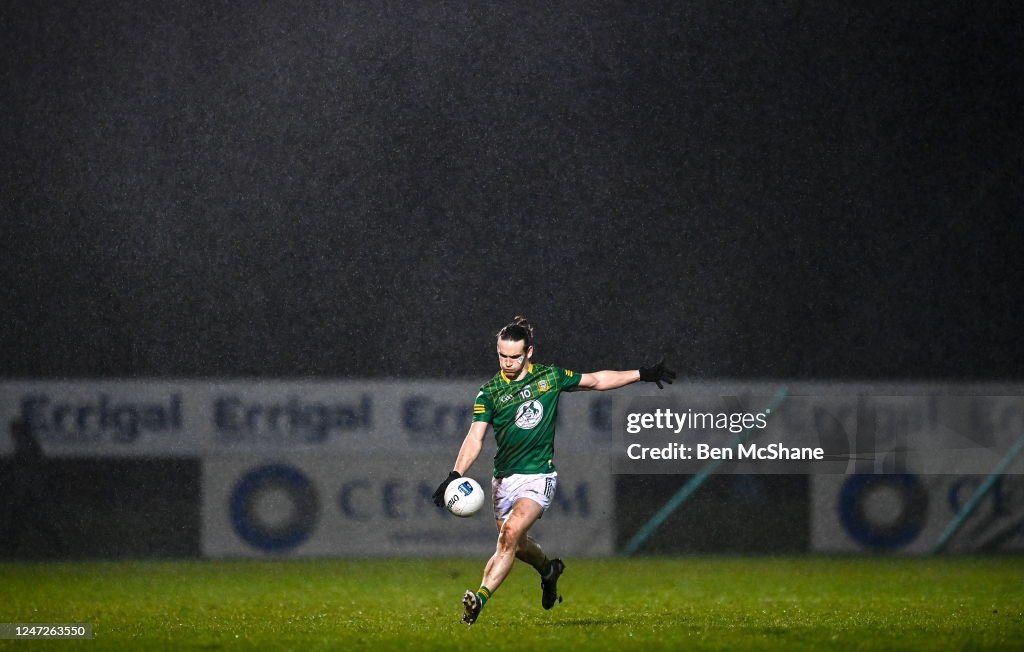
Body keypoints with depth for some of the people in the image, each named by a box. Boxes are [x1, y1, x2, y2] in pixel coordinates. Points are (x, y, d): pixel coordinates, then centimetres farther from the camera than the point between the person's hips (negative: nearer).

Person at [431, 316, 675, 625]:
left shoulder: (550, 377, -1)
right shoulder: (489, 392, -3)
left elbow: (596, 380, 13)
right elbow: (475, 438, -12)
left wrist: (643, 374, 13)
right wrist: (456, 475, -27)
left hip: (538, 475, -3)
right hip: (503, 479, 3)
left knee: (511, 532, -24)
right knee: (517, 544, 16)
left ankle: (481, 597, -28)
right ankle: (549, 570, 50)